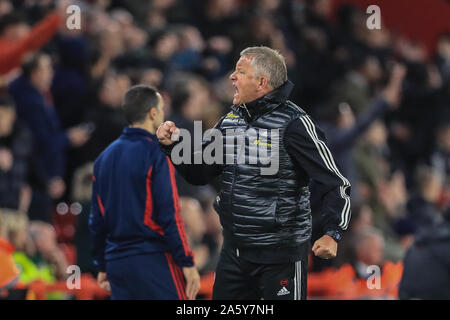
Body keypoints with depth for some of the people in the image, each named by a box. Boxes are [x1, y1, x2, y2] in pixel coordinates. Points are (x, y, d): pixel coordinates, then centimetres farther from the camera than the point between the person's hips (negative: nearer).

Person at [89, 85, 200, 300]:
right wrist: (187, 263, -11)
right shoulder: (155, 155, -10)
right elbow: (169, 215, -14)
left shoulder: (104, 158, 12)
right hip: (153, 260, -7)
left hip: (116, 263, 7)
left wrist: (102, 266, 22)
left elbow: (97, 218, 16)